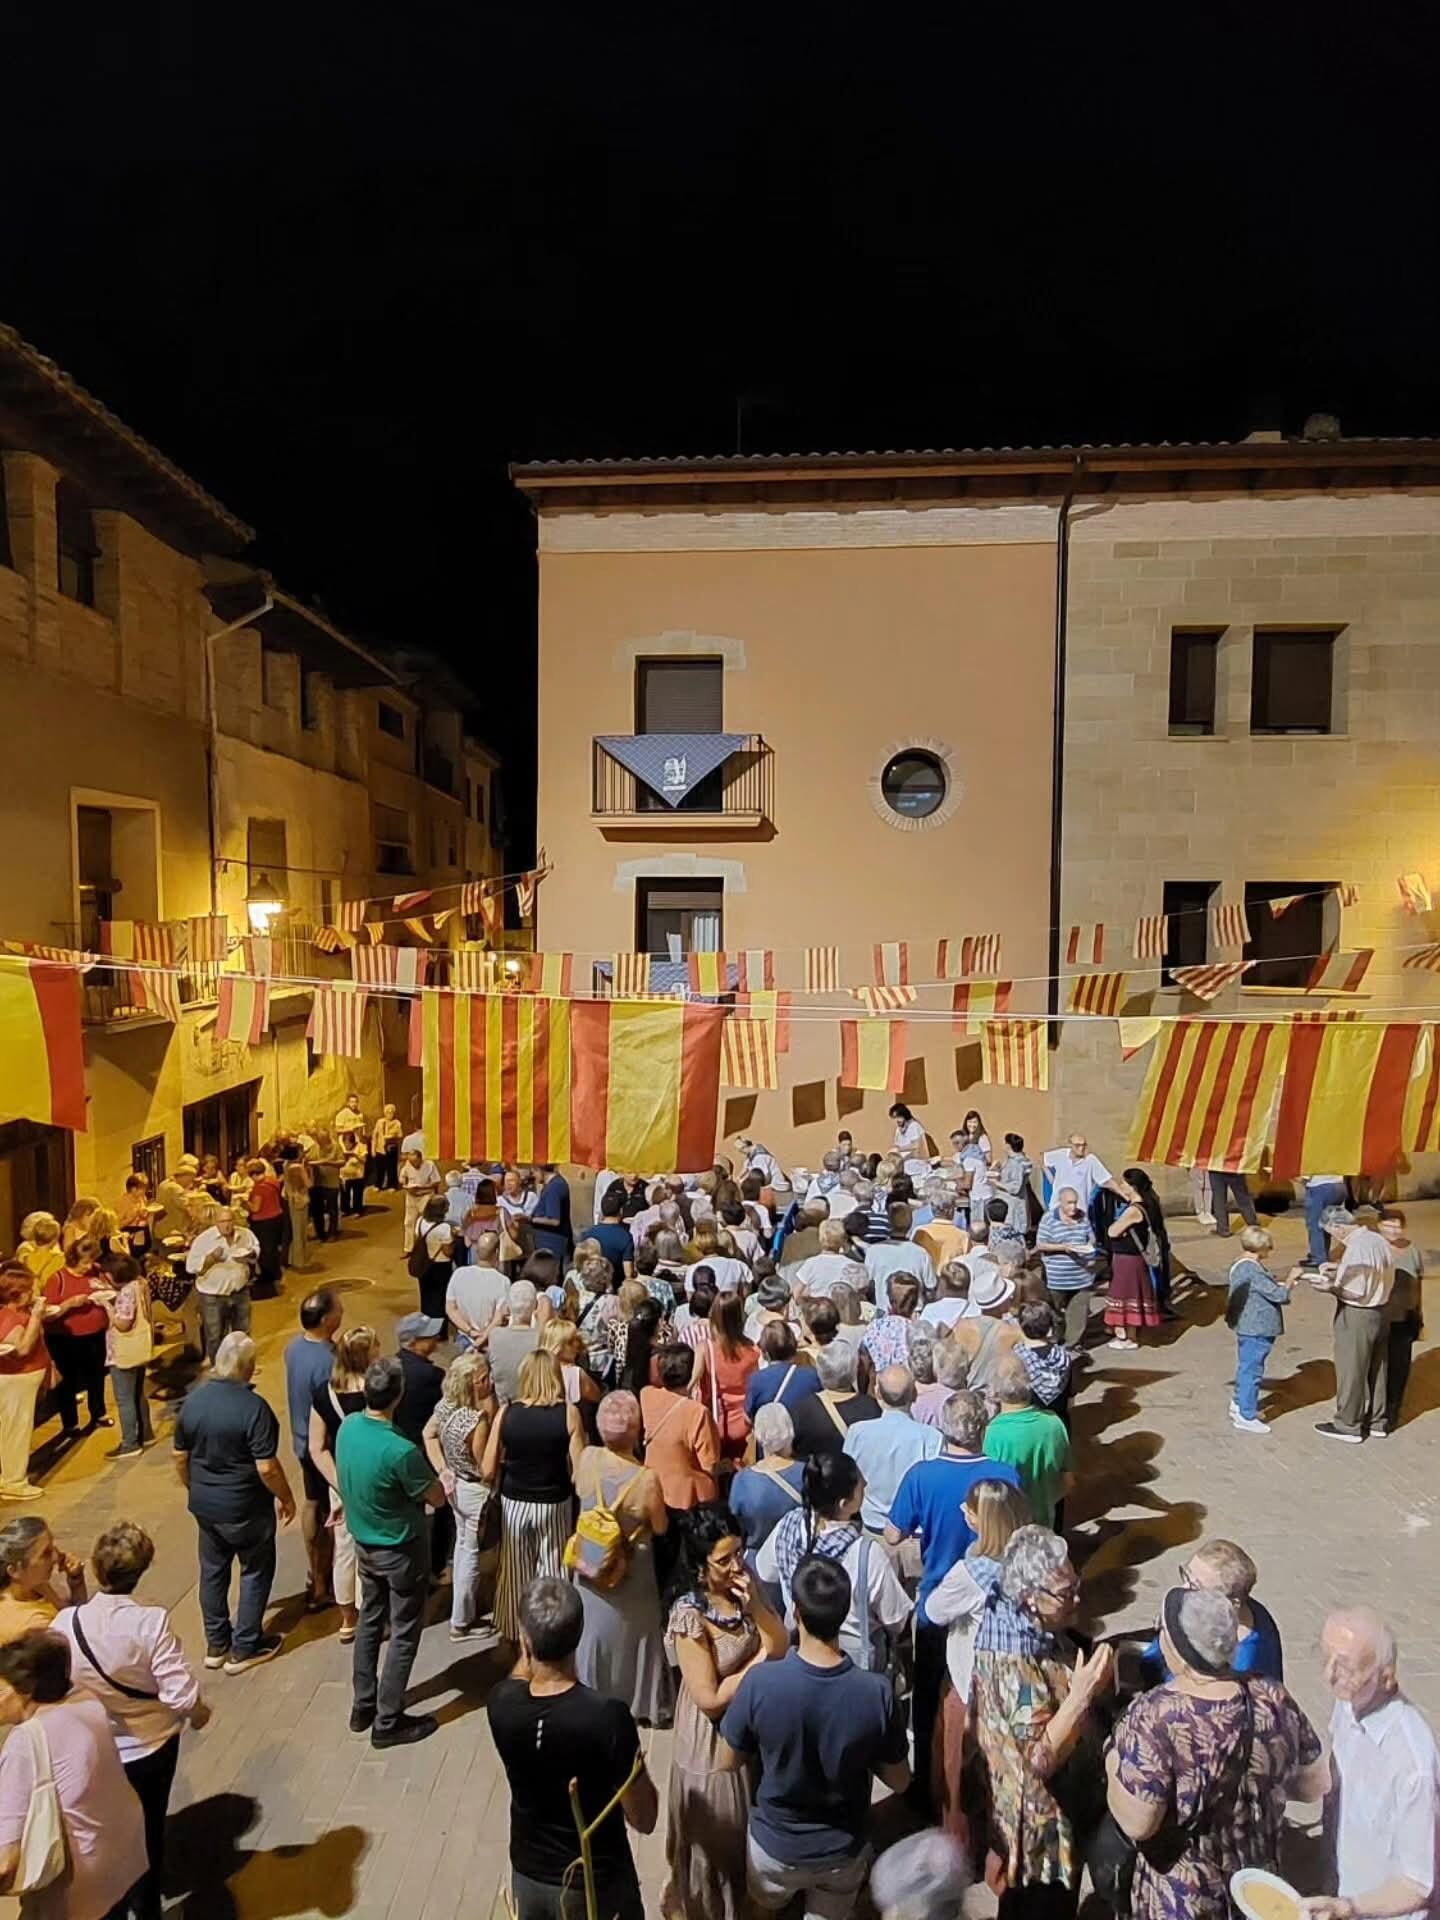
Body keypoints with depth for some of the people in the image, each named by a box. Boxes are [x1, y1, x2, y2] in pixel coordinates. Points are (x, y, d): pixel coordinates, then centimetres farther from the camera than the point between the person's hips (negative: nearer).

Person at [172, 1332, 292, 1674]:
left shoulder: (193, 1400, -7)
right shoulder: (253, 1407, -26)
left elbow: (180, 1457, 5)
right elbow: (266, 1468, -24)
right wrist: (286, 1497, -7)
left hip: (204, 1504, 6)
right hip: (246, 1507, -6)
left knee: (212, 1571, 21)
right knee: (256, 1572, 13)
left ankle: (216, 1645, 35)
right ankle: (244, 1649, 23)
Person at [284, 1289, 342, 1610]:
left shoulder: (294, 1345, -7)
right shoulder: (328, 1362, -33)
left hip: (302, 1439, 8)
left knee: (311, 1504, 24)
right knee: (329, 1513, 10)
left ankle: (315, 1572, 43)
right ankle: (321, 1586, 26)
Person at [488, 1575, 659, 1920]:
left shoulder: (501, 1702, -22)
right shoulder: (608, 1717, -34)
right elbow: (643, 1820, -20)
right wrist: (638, 1768, -4)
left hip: (527, 1875, 3)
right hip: (596, 1883, -3)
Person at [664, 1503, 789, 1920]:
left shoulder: (745, 1589, -10)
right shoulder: (689, 1615, -30)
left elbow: (781, 1649, -10)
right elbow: (710, 1700, -26)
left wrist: (754, 1606, -26)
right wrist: (757, 1663, -19)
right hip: (713, 1743, -6)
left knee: (749, 1830, 27)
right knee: (714, 1839, 18)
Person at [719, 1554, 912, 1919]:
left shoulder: (760, 1682, -31)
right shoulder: (878, 1692, -29)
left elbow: (728, 1761, -13)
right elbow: (899, 1782, -12)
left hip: (776, 1846, -1)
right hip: (845, 1850, 1)